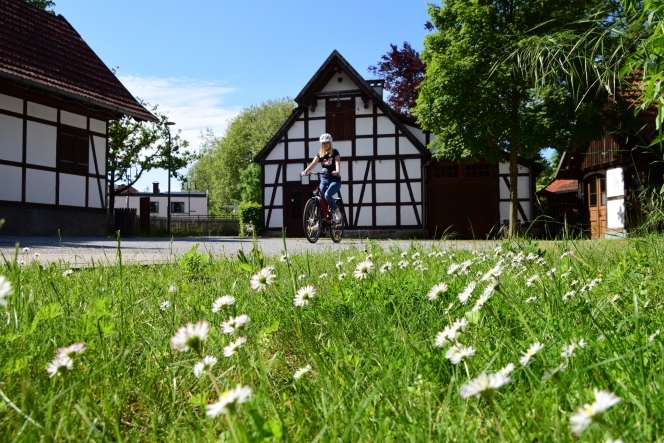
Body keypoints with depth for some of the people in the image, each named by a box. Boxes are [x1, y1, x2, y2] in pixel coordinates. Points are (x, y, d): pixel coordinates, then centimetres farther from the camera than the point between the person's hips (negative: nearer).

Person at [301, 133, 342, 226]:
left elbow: (338, 163, -21)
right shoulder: (320, 154, 5)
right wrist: (305, 171, -26)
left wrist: (337, 171, -43)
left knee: (327, 195, -28)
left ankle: (337, 212, -7)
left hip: (335, 179, -4)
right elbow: (313, 164, -8)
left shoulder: (335, 152, -4)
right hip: (324, 179, 5)